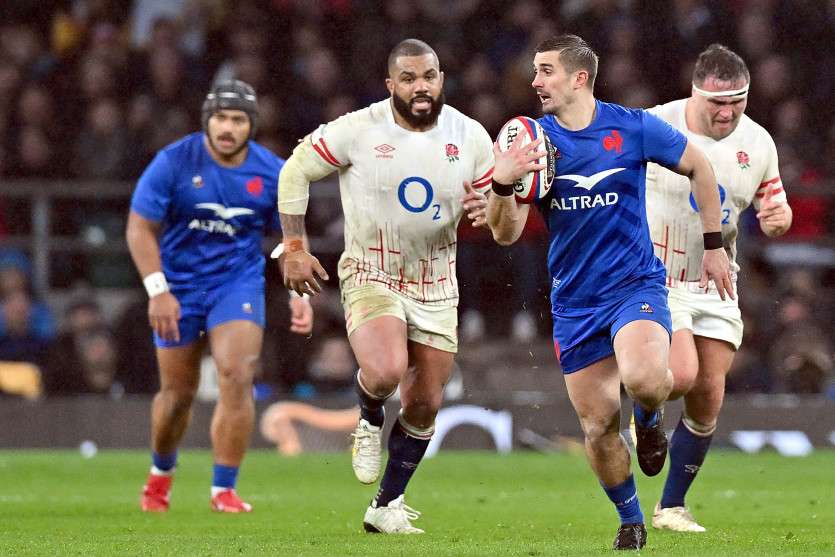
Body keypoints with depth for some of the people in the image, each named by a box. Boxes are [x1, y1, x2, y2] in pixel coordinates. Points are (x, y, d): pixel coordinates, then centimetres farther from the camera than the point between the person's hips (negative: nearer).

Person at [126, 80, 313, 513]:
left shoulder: (272, 173, -6)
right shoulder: (173, 162, -14)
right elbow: (140, 228, -10)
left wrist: (300, 294, -6)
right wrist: (157, 290, -18)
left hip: (239, 283, 1)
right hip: (179, 287, -1)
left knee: (237, 377, -19)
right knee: (178, 391, 8)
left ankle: (224, 489, -11)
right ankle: (161, 473, 37)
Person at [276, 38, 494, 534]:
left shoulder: (470, 137, -4)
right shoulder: (358, 130, -13)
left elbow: (498, 203, 7)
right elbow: (295, 171, -2)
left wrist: (485, 209, -18)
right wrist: (295, 247, -7)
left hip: (436, 284, 4)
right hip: (371, 277, -4)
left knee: (425, 404, 6)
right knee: (386, 372, -29)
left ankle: (386, 506, 23)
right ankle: (370, 420, 7)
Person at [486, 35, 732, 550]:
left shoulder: (633, 128, -9)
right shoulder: (533, 141, -3)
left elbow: (698, 167, 8)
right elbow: (506, 234, -5)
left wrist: (714, 245, 9)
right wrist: (503, 184, -25)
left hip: (636, 284, -3)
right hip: (574, 301, 3)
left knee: (642, 378, -32)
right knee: (598, 426, 3)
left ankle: (650, 420, 5)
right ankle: (631, 523, 26)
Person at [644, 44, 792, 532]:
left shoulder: (757, 142, -2)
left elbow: (775, 206, 10)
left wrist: (778, 217, -13)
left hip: (716, 286, 4)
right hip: (656, 278, -4)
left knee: (708, 399, 1)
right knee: (682, 376, -23)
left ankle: (672, 506, 16)